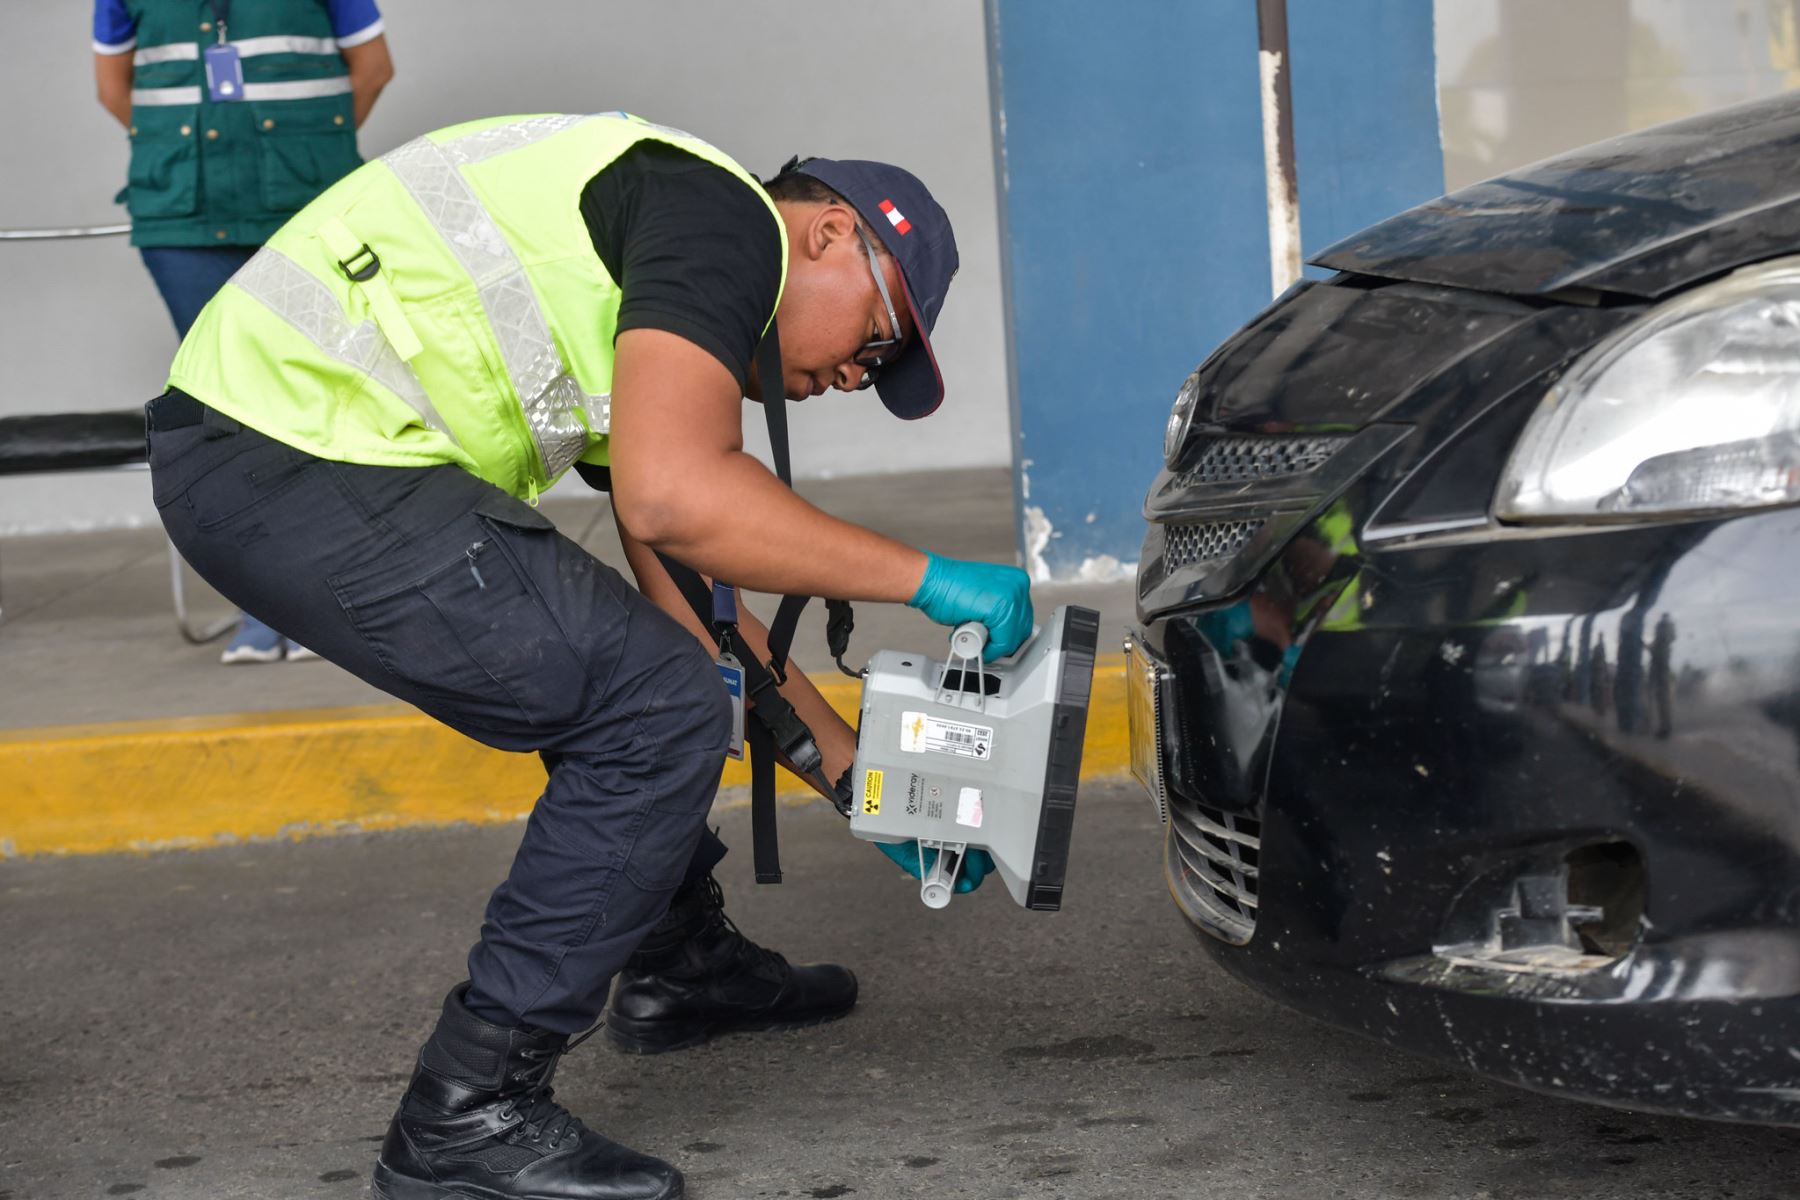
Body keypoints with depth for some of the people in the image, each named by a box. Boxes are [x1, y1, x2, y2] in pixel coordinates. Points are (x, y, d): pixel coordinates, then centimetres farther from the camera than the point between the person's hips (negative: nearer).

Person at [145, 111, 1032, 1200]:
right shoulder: (725, 215, -6)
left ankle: (681, 963, 44)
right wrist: (928, 579, -12)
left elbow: (684, 591, 29)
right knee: (654, 704, -8)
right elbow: (673, 501, -22)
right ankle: (470, 1112, -5)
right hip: (300, 459, -11)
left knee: (616, 661, 27)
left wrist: (852, 766, 28)